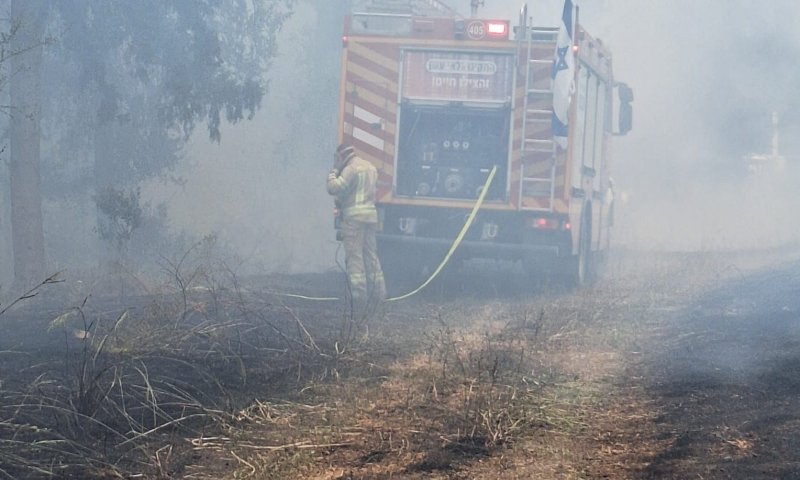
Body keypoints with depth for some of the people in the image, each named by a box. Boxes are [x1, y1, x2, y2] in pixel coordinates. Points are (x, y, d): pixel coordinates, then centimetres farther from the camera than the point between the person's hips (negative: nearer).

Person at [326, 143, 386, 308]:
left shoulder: (351, 168, -9)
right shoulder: (371, 168, 19)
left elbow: (334, 188, -17)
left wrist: (334, 171, -1)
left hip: (354, 216, -8)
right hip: (371, 215, 8)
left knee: (354, 257, -7)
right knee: (371, 256, 12)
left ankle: (359, 296, -11)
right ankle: (378, 295, 12)